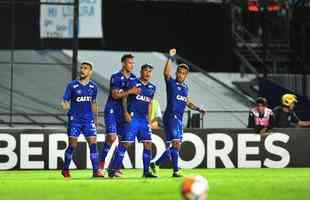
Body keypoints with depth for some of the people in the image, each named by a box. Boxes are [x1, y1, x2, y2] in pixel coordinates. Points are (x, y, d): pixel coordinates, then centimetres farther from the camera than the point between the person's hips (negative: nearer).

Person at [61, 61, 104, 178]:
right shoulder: (72, 85, -3)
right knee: (72, 145, -1)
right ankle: (65, 169, 17)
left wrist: (95, 119, 18)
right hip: (74, 119, -2)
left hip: (88, 120, 3)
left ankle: (96, 170, -7)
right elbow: (66, 101, -3)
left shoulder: (93, 86, 7)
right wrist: (65, 106, -27)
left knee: (93, 143, -8)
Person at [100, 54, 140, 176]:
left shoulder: (134, 79, 9)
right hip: (112, 112, -6)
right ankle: (101, 165, -7)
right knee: (111, 137, -15)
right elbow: (115, 95, -15)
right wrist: (130, 92, -24)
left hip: (125, 113, 6)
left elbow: (136, 94, 17)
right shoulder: (116, 77, -6)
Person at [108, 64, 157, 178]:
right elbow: (124, 98, -3)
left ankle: (146, 171, 6)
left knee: (148, 143, 0)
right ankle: (113, 169, -4)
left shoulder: (152, 88, 15)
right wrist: (126, 112, -13)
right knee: (126, 143, -9)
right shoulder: (133, 83, -2)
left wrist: (148, 117, 16)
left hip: (144, 118, 6)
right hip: (132, 117, -6)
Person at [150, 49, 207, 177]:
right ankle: (176, 171, -13)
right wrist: (170, 57, -29)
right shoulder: (171, 83, -3)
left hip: (179, 119, 8)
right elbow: (166, 73, -23)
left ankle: (156, 164, 19)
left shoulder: (185, 87, 17)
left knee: (176, 146, 9)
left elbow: (187, 102, 28)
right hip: (170, 117, -8)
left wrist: (199, 109, 16)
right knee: (175, 143, -15)